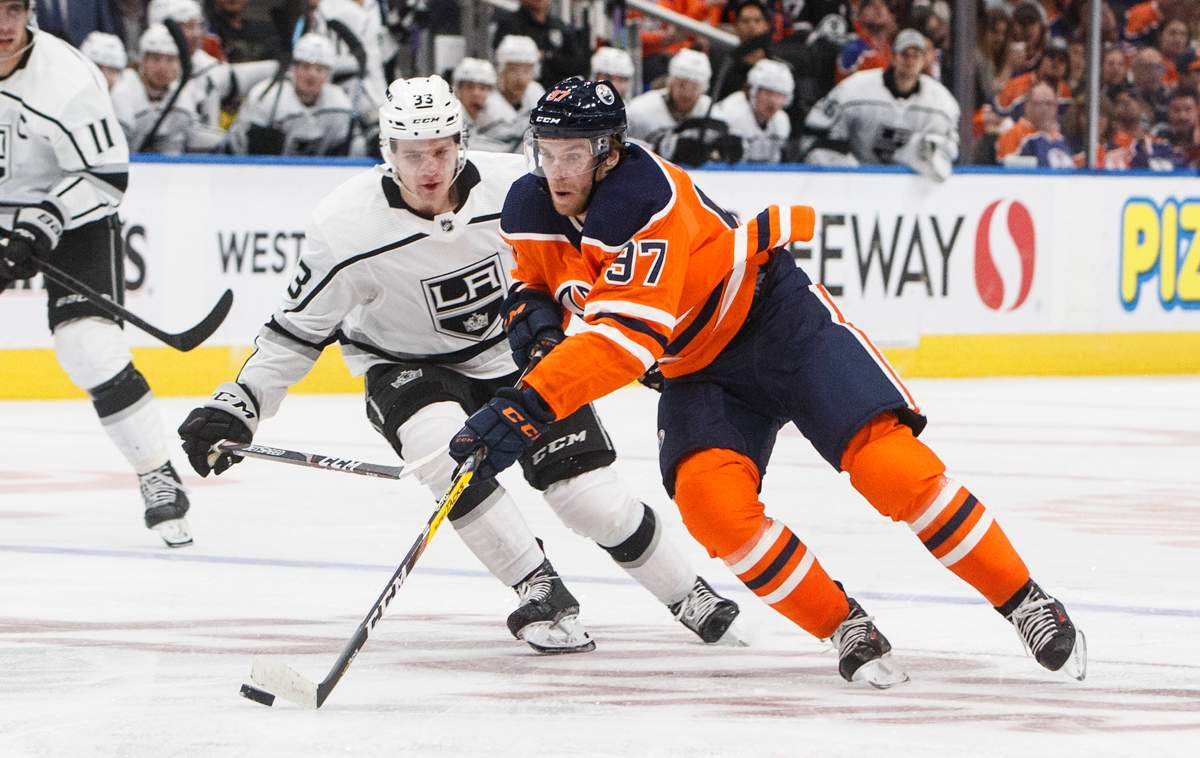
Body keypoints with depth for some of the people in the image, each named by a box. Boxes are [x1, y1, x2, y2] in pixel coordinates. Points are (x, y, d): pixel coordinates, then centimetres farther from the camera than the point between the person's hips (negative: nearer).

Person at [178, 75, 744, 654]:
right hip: (405, 366, -1)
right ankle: (540, 593, -19)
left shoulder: (515, 187, -20)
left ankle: (690, 597, 19)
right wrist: (237, 406, -18)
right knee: (446, 448, -34)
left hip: (515, 353, 1)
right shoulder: (348, 226, -23)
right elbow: (298, 329, -12)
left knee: (593, 497, -7)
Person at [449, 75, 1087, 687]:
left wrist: (528, 407, -47)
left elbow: (625, 336, -40)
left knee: (888, 462, -21)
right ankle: (844, 627, -7)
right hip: (695, 372, 6)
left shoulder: (649, 199, -31)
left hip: (781, 323, -6)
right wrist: (529, 307, -8)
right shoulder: (530, 211, -7)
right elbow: (537, 277, 18)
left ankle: (1024, 602, -7)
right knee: (709, 499, -23)